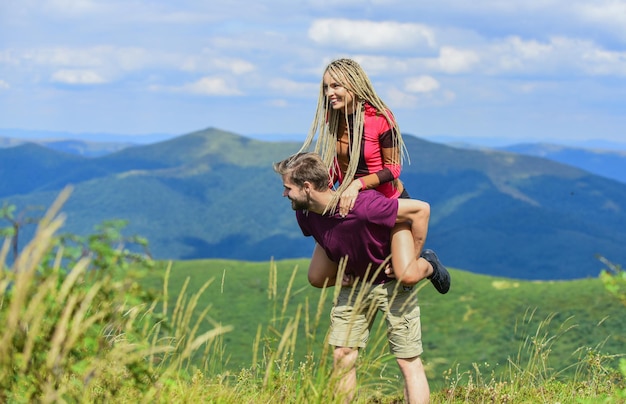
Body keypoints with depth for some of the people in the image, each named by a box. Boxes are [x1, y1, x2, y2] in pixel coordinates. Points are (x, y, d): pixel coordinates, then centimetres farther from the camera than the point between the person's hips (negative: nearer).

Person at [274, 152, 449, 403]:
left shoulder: (362, 206, -36)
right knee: (342, 355, 3)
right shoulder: (304, 214, -13)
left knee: (409, 361, -4)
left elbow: (420, 209, -28)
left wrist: (412, 259, -20)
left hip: (392, 281, -6)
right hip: (354, 282, 6)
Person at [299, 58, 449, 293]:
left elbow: (393, 168, -18)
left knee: (407, 277, -23)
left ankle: (428, 263, 15)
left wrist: (358, 183, -32)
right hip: (349, 204, 5)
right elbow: (334, 166, 6)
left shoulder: (380, 119, -21)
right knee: (318, 278, -3)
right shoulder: (331, 118, -5)